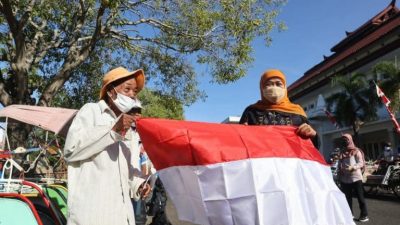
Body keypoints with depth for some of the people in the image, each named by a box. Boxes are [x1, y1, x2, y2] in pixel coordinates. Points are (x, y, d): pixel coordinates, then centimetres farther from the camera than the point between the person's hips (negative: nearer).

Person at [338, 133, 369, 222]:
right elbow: (339, 165, 16)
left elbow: (361, 163, -7)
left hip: (355, 177, -4)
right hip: (345, 179, 5)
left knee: (360, 197, 1)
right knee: (347, 197, 11)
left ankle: (364, 215, 11)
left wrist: (352, 167, -22)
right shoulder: (342, 153, 13)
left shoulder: (356, 151, 0)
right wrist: (340, 170, -1)